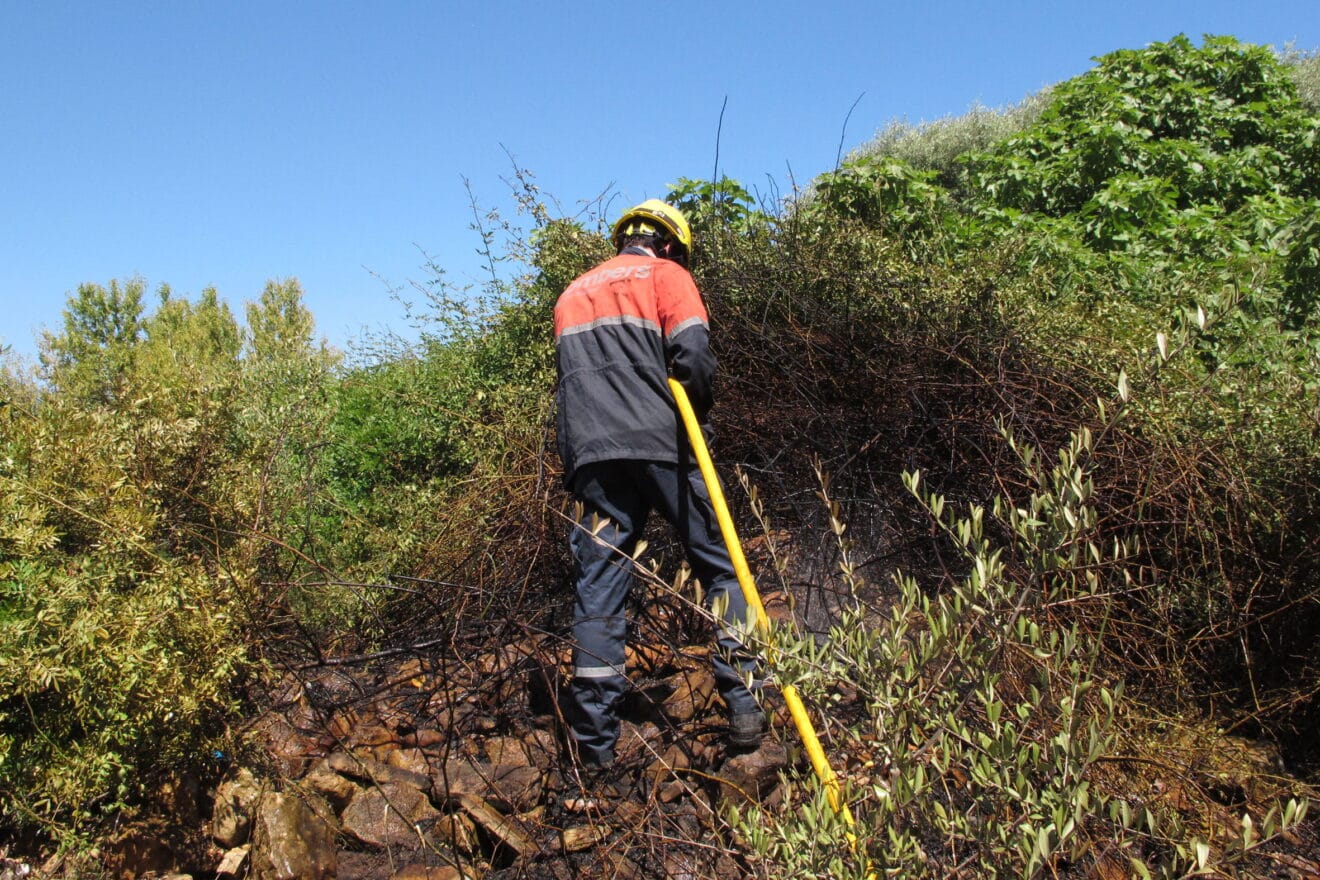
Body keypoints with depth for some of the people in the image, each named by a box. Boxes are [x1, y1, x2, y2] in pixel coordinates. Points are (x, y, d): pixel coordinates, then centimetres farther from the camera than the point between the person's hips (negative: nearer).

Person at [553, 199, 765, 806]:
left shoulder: (572, 293, 26)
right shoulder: (666, 274, 8)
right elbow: (693, 358, -8)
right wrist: (701, 415, 8)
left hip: (590, 454, 4)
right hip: (659, 444, -4)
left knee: (598, 592, 3)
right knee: (721, 566, 9)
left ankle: (593, 745, 4)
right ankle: (743, 707, 4)